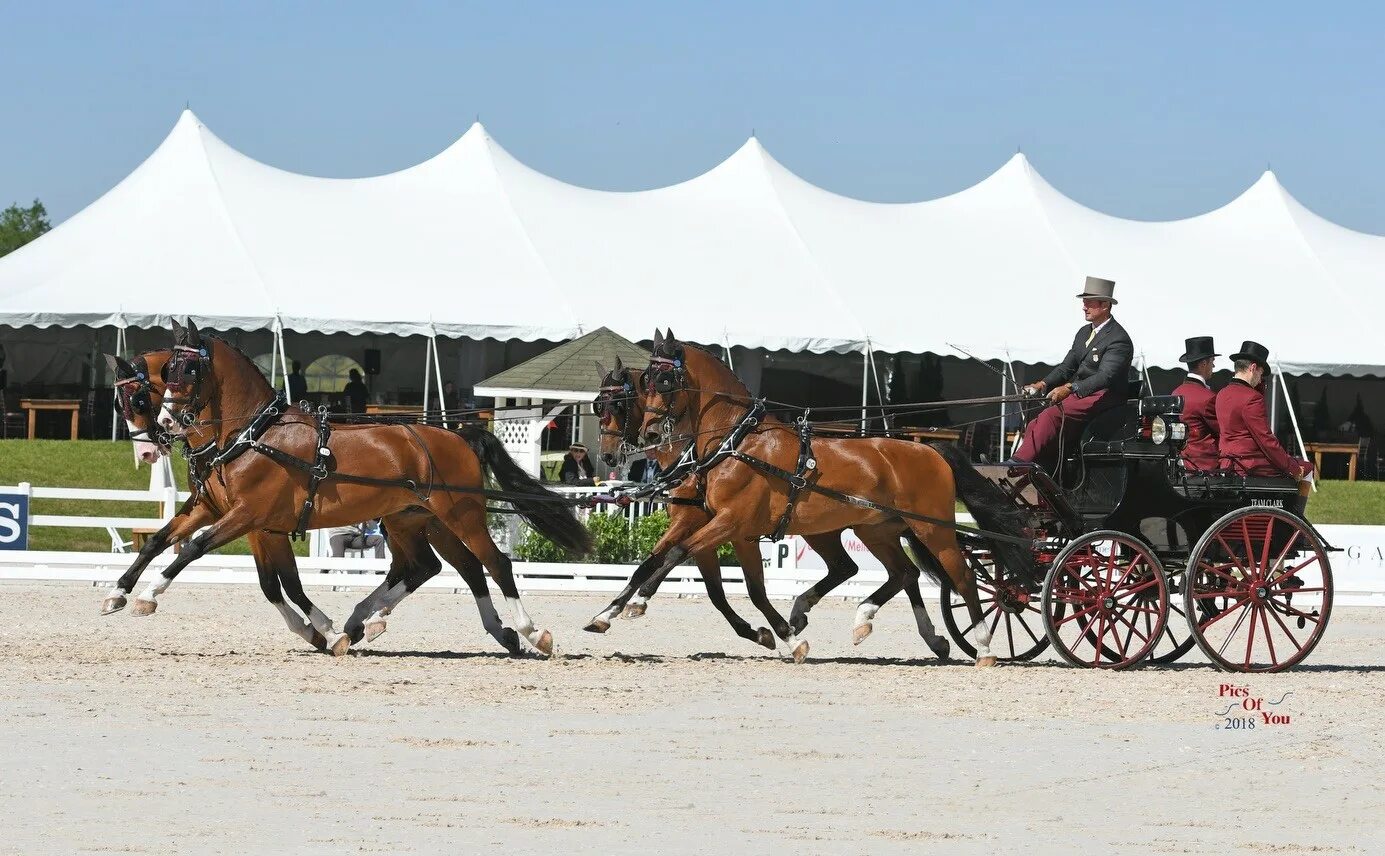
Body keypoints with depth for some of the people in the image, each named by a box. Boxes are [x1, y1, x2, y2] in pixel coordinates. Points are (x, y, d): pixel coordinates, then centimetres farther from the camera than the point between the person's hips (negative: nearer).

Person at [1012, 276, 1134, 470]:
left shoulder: (1119, 339, -11)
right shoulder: (1084, 333, 19)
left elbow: (1106, 377, -22)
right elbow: (1067, 367, 18)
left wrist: (1070, 388, -33)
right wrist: (1044, 384, -1)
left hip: (1102, 397, -9)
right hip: (1077, 395, 9)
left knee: (1050, 416, -30)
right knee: (1034, 427, -12)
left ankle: (1020, 464, -34)